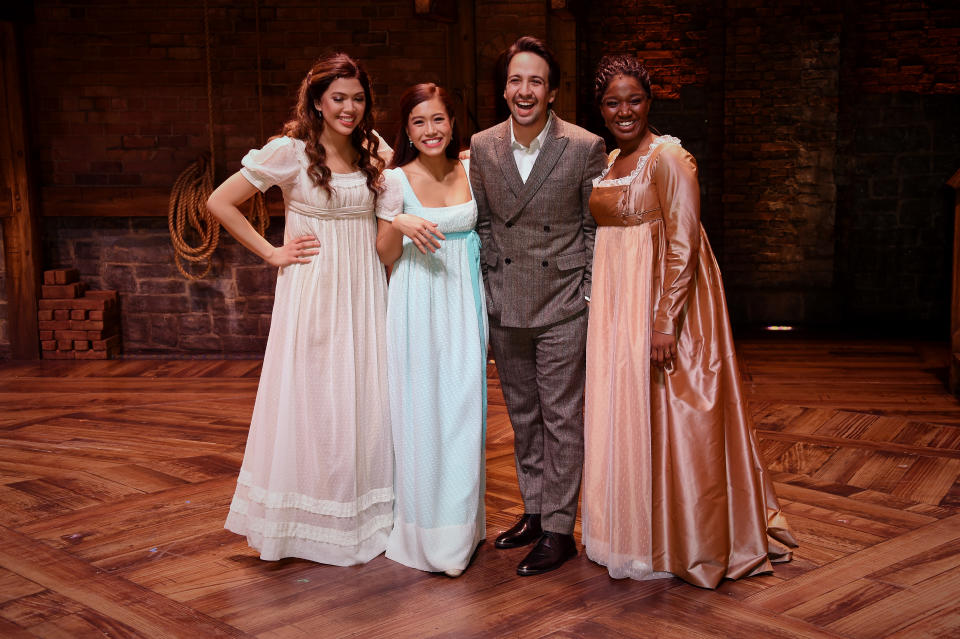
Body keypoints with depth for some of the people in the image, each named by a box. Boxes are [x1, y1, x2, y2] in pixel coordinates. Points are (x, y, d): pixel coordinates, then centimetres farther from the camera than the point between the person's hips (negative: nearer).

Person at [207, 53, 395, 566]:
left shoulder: (372, 153, 10)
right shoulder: (290, 152, -6)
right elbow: (219, 202, -4)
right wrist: (271, 253, -5)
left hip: (364, 292, 5)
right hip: (313, 292, -4)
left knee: (365, 401, 8)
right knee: (312, 401, 2)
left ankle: (365, 519, 22)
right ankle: (310, 522, 18)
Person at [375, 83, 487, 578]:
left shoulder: (471, 171, 5)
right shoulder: (396, 179, -4)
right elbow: (386, 254, -1)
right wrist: (400, 225, -19)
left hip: (464, 300, 3)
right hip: (417, 302, -3)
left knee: (463, 410, 6)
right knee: (420, 411, 0)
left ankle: (461, 523, 20)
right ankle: (422, 526, 14)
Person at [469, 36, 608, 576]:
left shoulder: (585, 147, -9)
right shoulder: (483, 147, 1)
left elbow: (595, 227, -3)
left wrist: (589, 294, -5)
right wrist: (492, 282, 6)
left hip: (563, 306, -4)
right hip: (505, 307, 4)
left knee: (562, 419, 1)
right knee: (523, 416, 15)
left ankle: (559, 530, 12)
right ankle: (534, 511, 30)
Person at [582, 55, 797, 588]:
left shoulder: (668, 157, -12)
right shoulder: (607, 163, 13)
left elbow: (683, 244, -18)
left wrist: (666, 320, -23)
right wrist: (604, 308, 13)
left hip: (661, 301, -8)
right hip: (616, 303, 8)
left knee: (662, 414, -1)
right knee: (621, 410, 13)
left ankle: (680, 541, 15)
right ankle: (633, 529, 28)